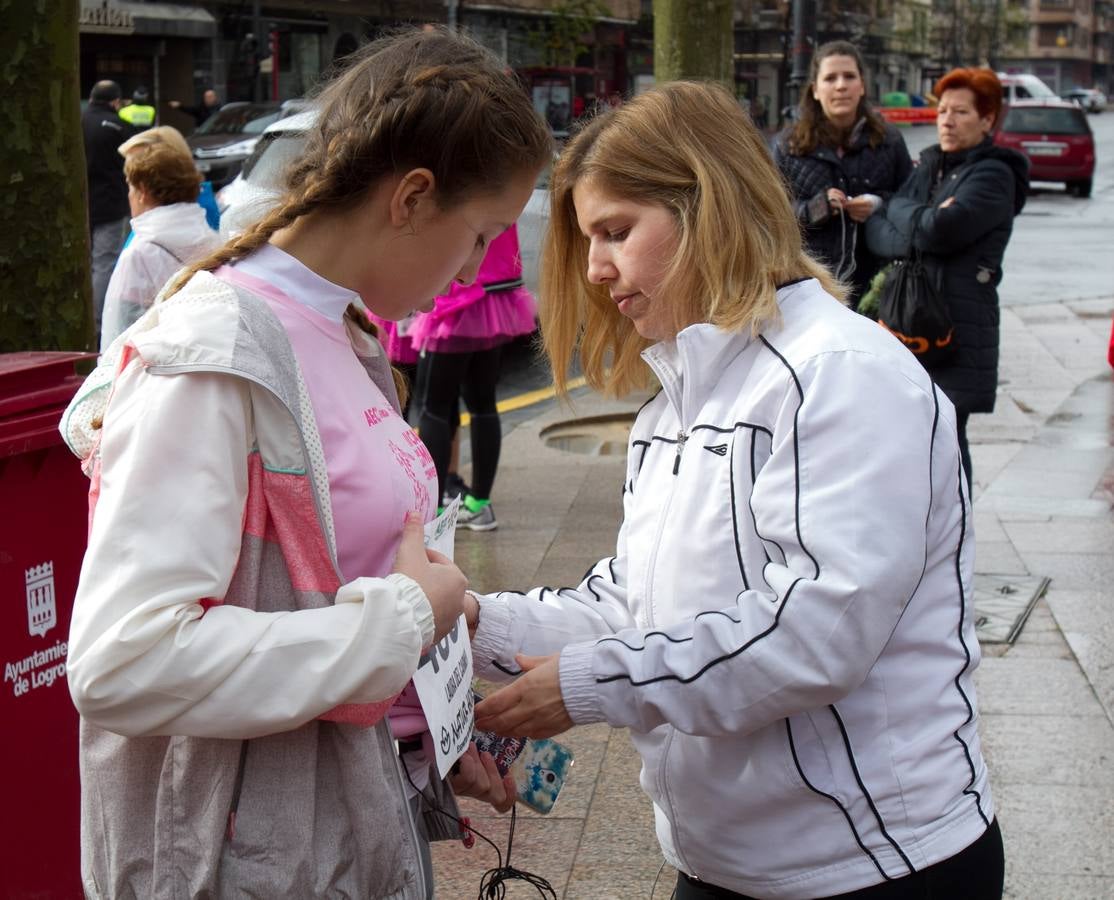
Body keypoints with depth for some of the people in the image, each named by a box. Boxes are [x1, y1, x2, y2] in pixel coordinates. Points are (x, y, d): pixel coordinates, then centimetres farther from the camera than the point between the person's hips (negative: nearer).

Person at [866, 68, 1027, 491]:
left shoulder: (993, 175, -5)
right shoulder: (928, 166, 16)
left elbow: (938, 232, -19)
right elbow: (876, 233, 5)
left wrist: (899, 211, 1)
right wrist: (920, 223, -14)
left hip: (958, 327, -6)